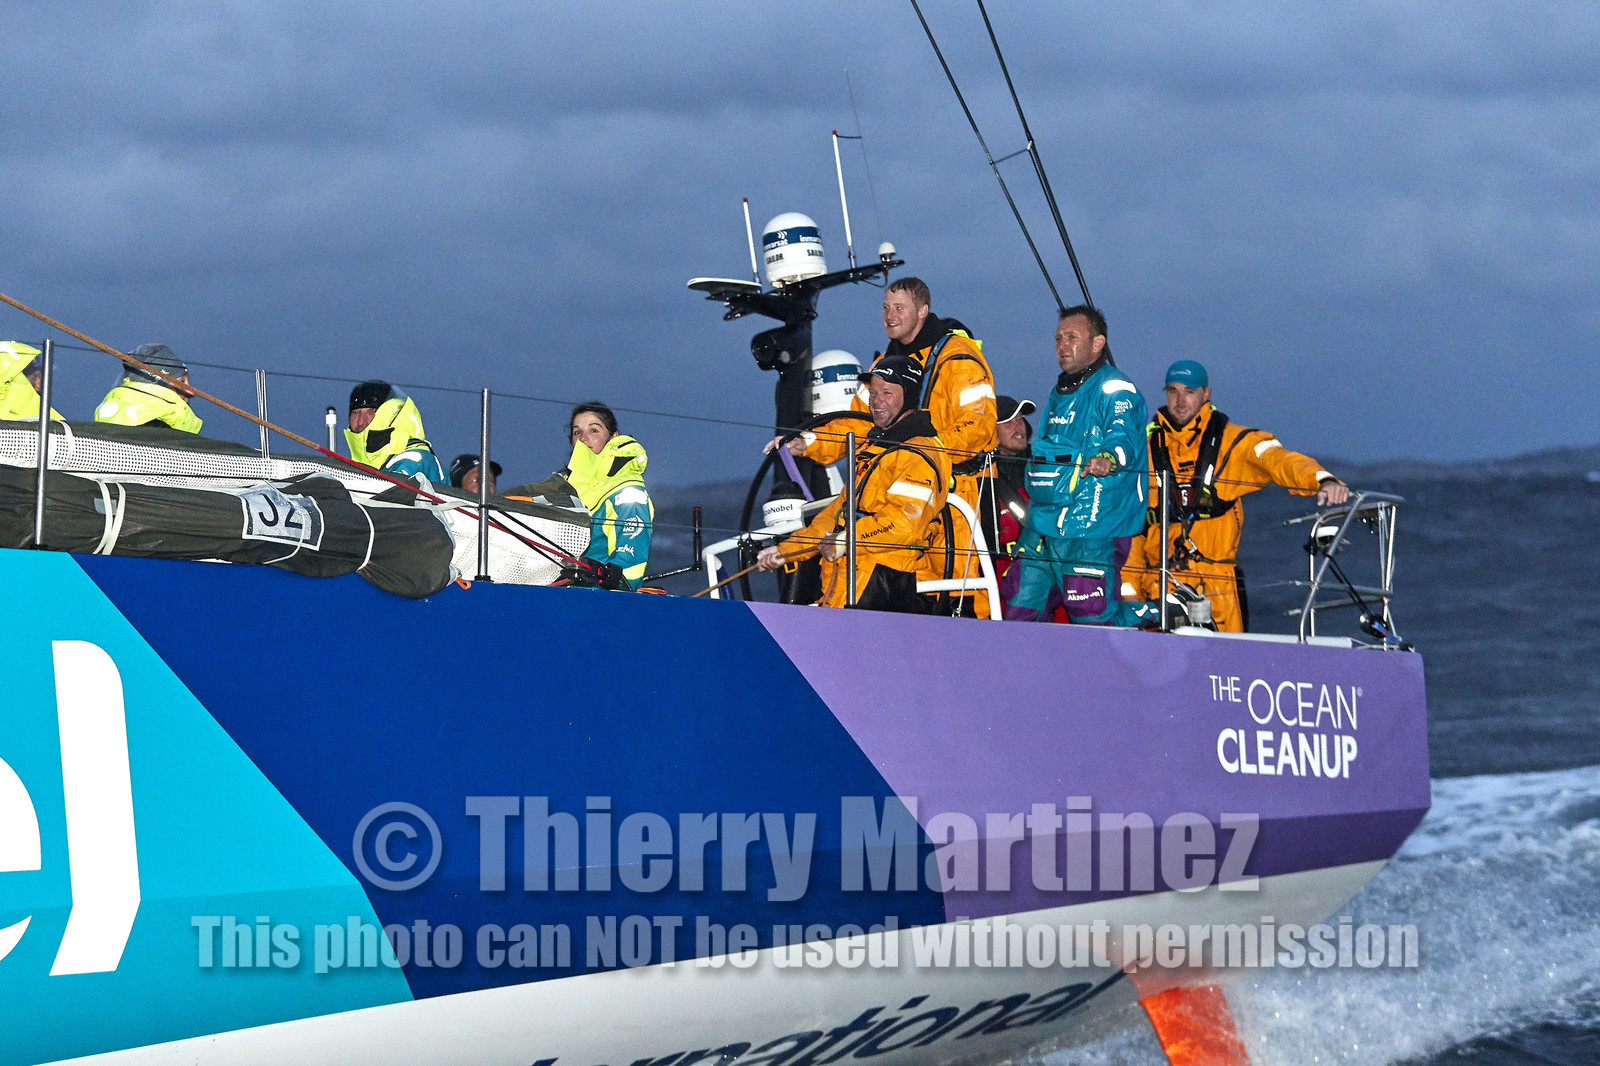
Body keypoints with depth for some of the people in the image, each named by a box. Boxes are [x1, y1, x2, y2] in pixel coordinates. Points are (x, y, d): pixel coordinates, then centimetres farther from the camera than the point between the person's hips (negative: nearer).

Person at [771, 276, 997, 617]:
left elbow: (978, 428, -17)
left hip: (961, 484, -7)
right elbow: (859, 421, 14)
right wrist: (808, 443, -1)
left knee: (959, 576, -11)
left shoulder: (958, 356, -10)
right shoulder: (889, 360, 15)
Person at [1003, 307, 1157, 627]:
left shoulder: (1114, 390, -6)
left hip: (1091, 533, -9)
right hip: (1042, 528, 9)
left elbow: (1124, 436, -25)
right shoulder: (1059, 394, 22)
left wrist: (1108, 458, -47)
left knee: (1093, 619, -8)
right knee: (1020, 610, 5)